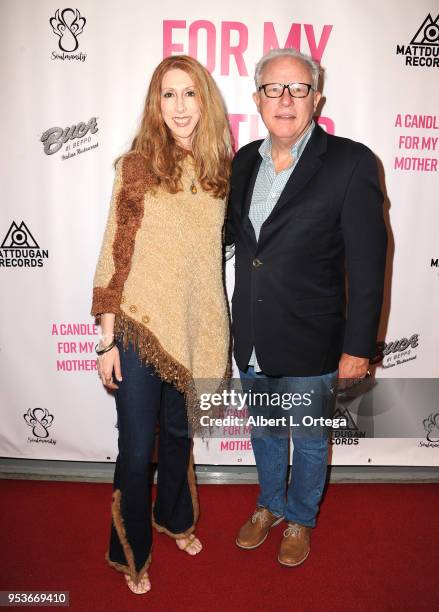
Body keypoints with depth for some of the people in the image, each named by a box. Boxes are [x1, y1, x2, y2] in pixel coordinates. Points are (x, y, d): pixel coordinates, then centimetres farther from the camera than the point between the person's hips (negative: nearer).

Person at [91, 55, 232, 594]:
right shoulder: (137, 166, -8)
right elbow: (115, 255, -8)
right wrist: (107, 341, -9)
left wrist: (219, 330, 10)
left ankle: (174, 517, 49)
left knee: (179, 433, 21)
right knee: (137, 448, 8)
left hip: (196, 327, 4)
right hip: (140, 327, -3)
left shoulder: (220, 168, 4)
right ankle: (130, 551, 35)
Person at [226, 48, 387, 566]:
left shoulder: (350, 163, -14)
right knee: (263, 431, 24)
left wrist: (358, 347, -12)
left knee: (309, 439, 18)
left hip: (309, 345, -4)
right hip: (251, 340, 5)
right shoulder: (245, 161, 3)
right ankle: (270, 504, 50)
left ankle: (300, 518, 45)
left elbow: (367, 265, -14)